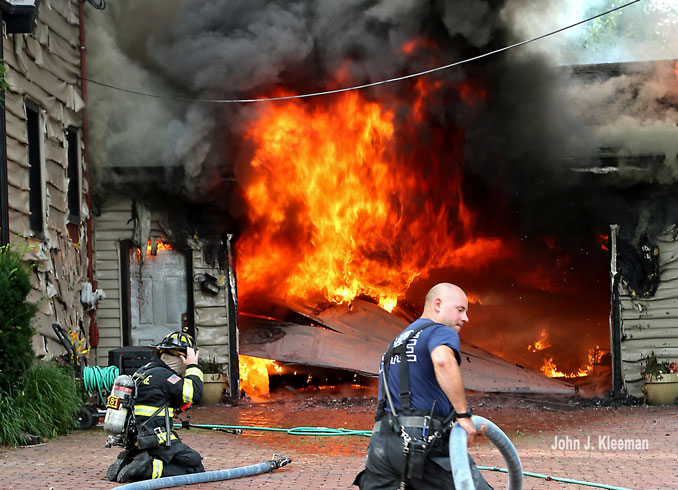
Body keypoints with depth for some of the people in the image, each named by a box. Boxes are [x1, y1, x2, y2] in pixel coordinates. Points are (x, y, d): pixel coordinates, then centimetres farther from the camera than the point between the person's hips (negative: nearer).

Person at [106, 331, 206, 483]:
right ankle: (147, 469, -17)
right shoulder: (162, 375, -14)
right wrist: (193, 366, -7)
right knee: (195, 467, -7)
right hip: (154, 440, -9)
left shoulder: (144, 371, 15)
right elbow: (195, 394, -19)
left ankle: (127, 461, 10)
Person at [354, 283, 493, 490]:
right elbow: (443, 360, -25)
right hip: (423, 443, -8)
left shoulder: (398, 342, 29)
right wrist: (463, 414, -18)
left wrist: (468, 427, 21)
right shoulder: (441, 332, 1)